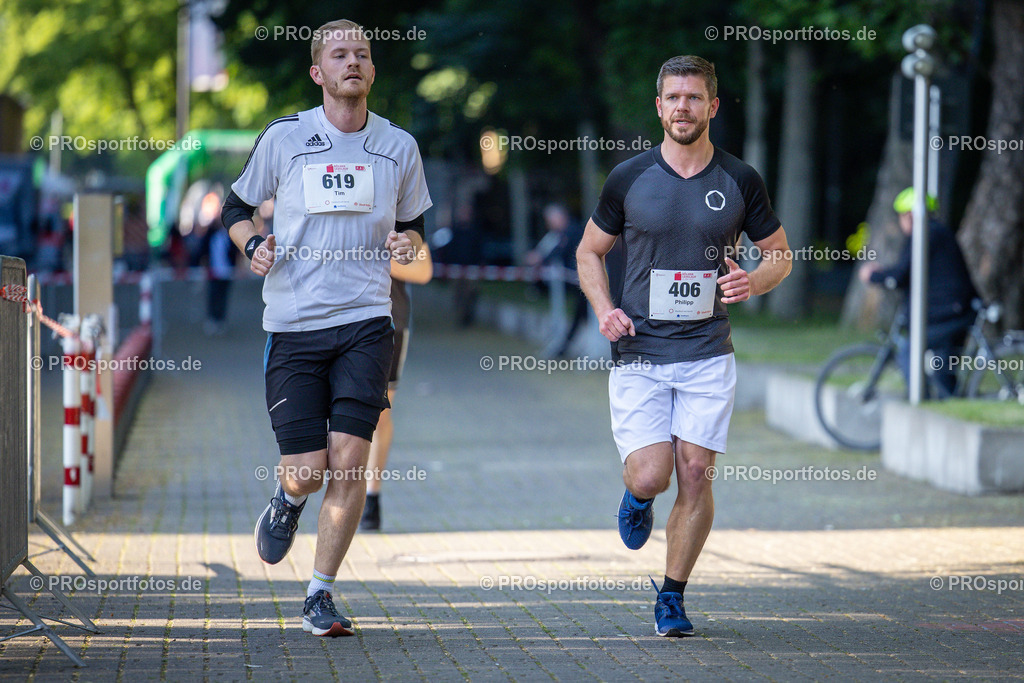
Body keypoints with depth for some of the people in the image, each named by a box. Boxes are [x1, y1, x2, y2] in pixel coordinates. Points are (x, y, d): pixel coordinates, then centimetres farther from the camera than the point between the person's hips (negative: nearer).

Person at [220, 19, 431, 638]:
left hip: (365, 320, 1)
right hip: (293, 324, -1)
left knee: (349, 462, -11)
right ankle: (289, 501, 35)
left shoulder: (399, 147, 8)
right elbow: (237, 206, 14)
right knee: (307, 472, -4)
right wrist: (253, 244, -7)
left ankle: (321, 593, 4)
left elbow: (411, 224, 21)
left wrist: (407, 243, -2)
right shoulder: (283, 138, 2)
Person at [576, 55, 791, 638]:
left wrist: (754, 282, -11)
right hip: (639, 355, -1)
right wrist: (605, 308, -6)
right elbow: (590, 251, 12)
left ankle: (672, 596, 12)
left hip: (708, 355, 1)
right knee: (650, 477, -12)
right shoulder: (629, 179, 1)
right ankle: (638, 498, 27)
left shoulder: (740, 181, 2)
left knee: (695, 475, -5)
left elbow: (781, 254, 12)